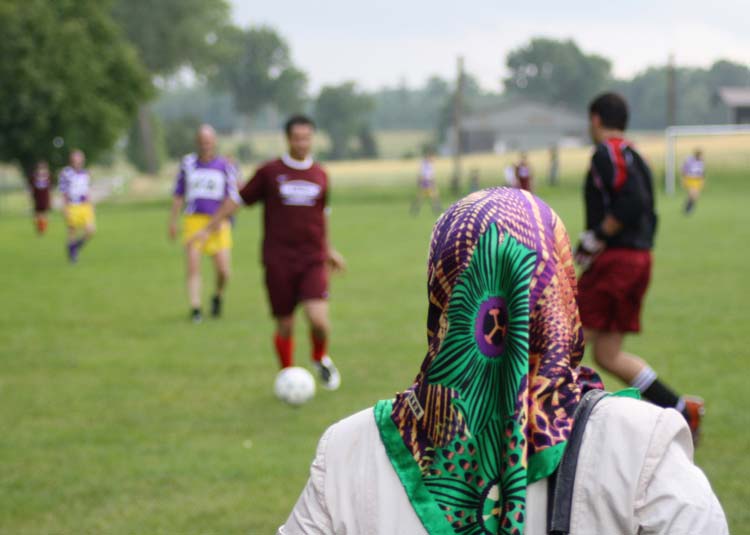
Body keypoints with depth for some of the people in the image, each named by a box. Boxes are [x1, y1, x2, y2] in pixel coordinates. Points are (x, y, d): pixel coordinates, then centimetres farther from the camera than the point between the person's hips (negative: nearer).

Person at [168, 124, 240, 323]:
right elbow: (178, 194, 15)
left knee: (223, 271, -6)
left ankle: (218, 296, 25)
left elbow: (232, 197, 0)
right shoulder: (188, 163, 9)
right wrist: (173, 221, 10)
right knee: (193, 267, -12)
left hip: (218, 224, -1)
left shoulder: (225, 166, 3)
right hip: (193, 222, 1)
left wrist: (222, 219, -13)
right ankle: (195, 309, -5)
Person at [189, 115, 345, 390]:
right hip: (278, 261, -1)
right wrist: (209, 228, 3)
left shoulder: (320, 176, 9)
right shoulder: (270, 171, 0)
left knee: (318, 319, -15)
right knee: (285, 326, 2)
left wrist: (328, 249, 29)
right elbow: (238, 199, 7)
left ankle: (320, 358, 16)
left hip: (313, 260, 1)